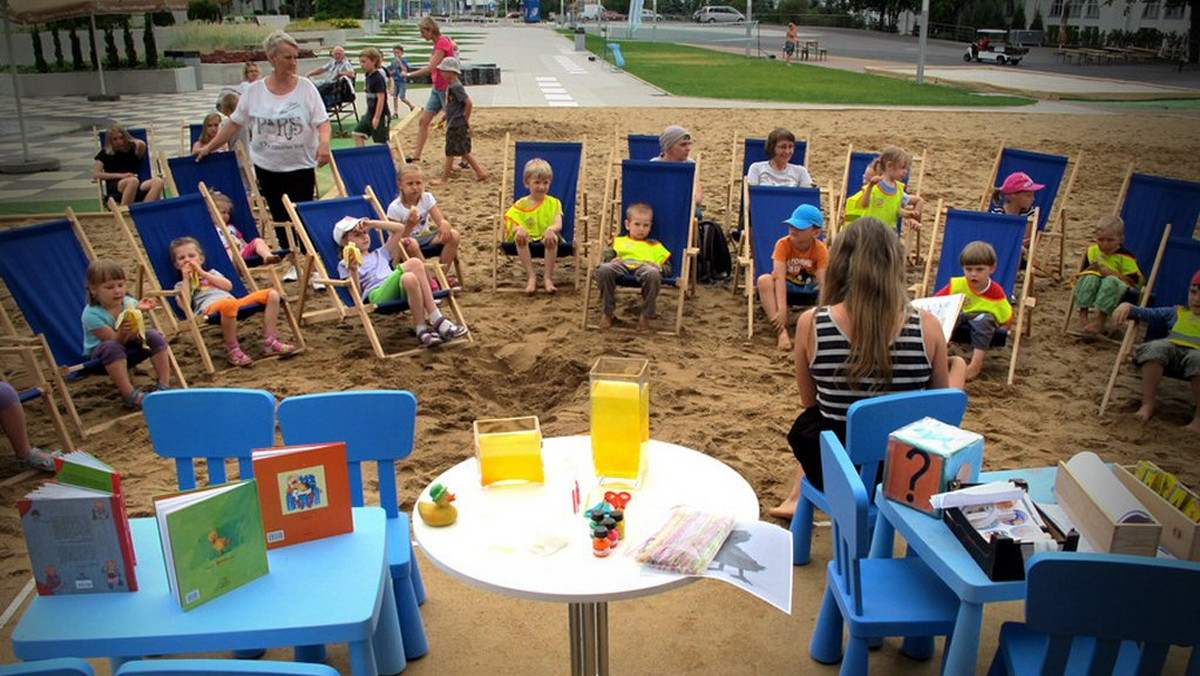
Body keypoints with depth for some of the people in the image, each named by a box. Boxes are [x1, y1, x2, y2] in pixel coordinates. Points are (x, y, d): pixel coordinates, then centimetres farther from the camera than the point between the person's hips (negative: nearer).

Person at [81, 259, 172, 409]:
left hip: (127, 348, 5)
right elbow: (115, 341, -25)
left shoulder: (129, 302, -10)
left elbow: (134, 337, -17)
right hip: (98, 356, -5)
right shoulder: (91, 314, -23)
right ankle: (130, 395, -36)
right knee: (111, 347, -38)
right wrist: (122, 332, -48)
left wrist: (139, 311, -32)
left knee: (154, 336, -17)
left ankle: (164, 385, -15)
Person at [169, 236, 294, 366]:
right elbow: (185, 305, 3)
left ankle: (269, 342, -16)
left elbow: (228, 286, 15)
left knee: (272, 294, -13)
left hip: (236, 302, 5)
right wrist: (186, 279, 8)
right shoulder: (181, 285, 26)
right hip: (210, 307, -5)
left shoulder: (212, 273, 37)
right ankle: (232, 349, -28)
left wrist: (203, 273, 14)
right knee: (228, 304, -45)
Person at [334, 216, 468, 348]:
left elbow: (399, 228, 31)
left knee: (409, 279, -35)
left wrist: (372, 223, 23)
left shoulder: (379, 254, 36)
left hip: (398, 291, 4)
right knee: (414, 263, -28)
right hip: (377, 296, -4)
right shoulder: (345, 265, 21)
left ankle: (422, 329, -32)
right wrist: (353, 271, -12)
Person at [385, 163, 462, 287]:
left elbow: (440, 220, -11)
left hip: (425, 237, 5)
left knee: (453, 235, -18)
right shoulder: (395, 208, -16)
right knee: (411, 243, -41)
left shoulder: (427, 198, -3)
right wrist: (409, 226, -37)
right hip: (407, 240, -5)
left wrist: (444, 224, -37)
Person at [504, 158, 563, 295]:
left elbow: (559, 225, -9)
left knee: (553, 236, -35)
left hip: (547, 240, -1)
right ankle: (531, 276, -28)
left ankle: (548, 277, -26)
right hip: (527, 242, 1)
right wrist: (519, 229, -31)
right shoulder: (520, 205, 9)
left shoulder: (554, 203, 8)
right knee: (519, 237, -33)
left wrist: (551, 229, -35)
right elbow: (513, 225, -5)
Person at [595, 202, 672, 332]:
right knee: (603, 270, -35)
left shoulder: (655, 245, 34)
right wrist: (612, 261, -5)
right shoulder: (619, 241, 35)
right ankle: (607, 312, -17)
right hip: (621, 266, 1)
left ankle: (646, 316, -22)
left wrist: (658, 267, -1)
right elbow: (606, 257, 20)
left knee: (653, 273, -40)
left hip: (644, 267, -1)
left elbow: (668, 269, 24)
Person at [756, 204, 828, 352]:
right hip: (787, 285, -1)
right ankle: (781, 330, -37)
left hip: (810, 287, 1)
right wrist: (782, 310, -43)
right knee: (764, 280, -35)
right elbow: (780, 277, -31)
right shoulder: (783, 244, -21)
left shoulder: (821, 250, -18)